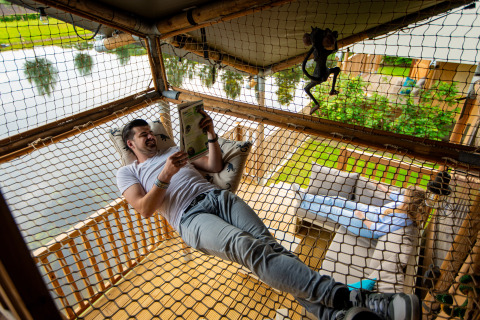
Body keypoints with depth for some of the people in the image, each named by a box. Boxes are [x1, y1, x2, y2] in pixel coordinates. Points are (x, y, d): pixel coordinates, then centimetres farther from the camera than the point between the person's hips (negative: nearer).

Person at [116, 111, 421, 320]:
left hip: (219, 197, 5)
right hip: (192, 217, -5)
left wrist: (211, 134, 12)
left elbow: (215, 165, 25)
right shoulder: (127, 173, 20)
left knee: (269, 245, -21)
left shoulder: (173, 151, 33)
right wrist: (165, 176, -14)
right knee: (247, 246, -33)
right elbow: (145, 208, 0)